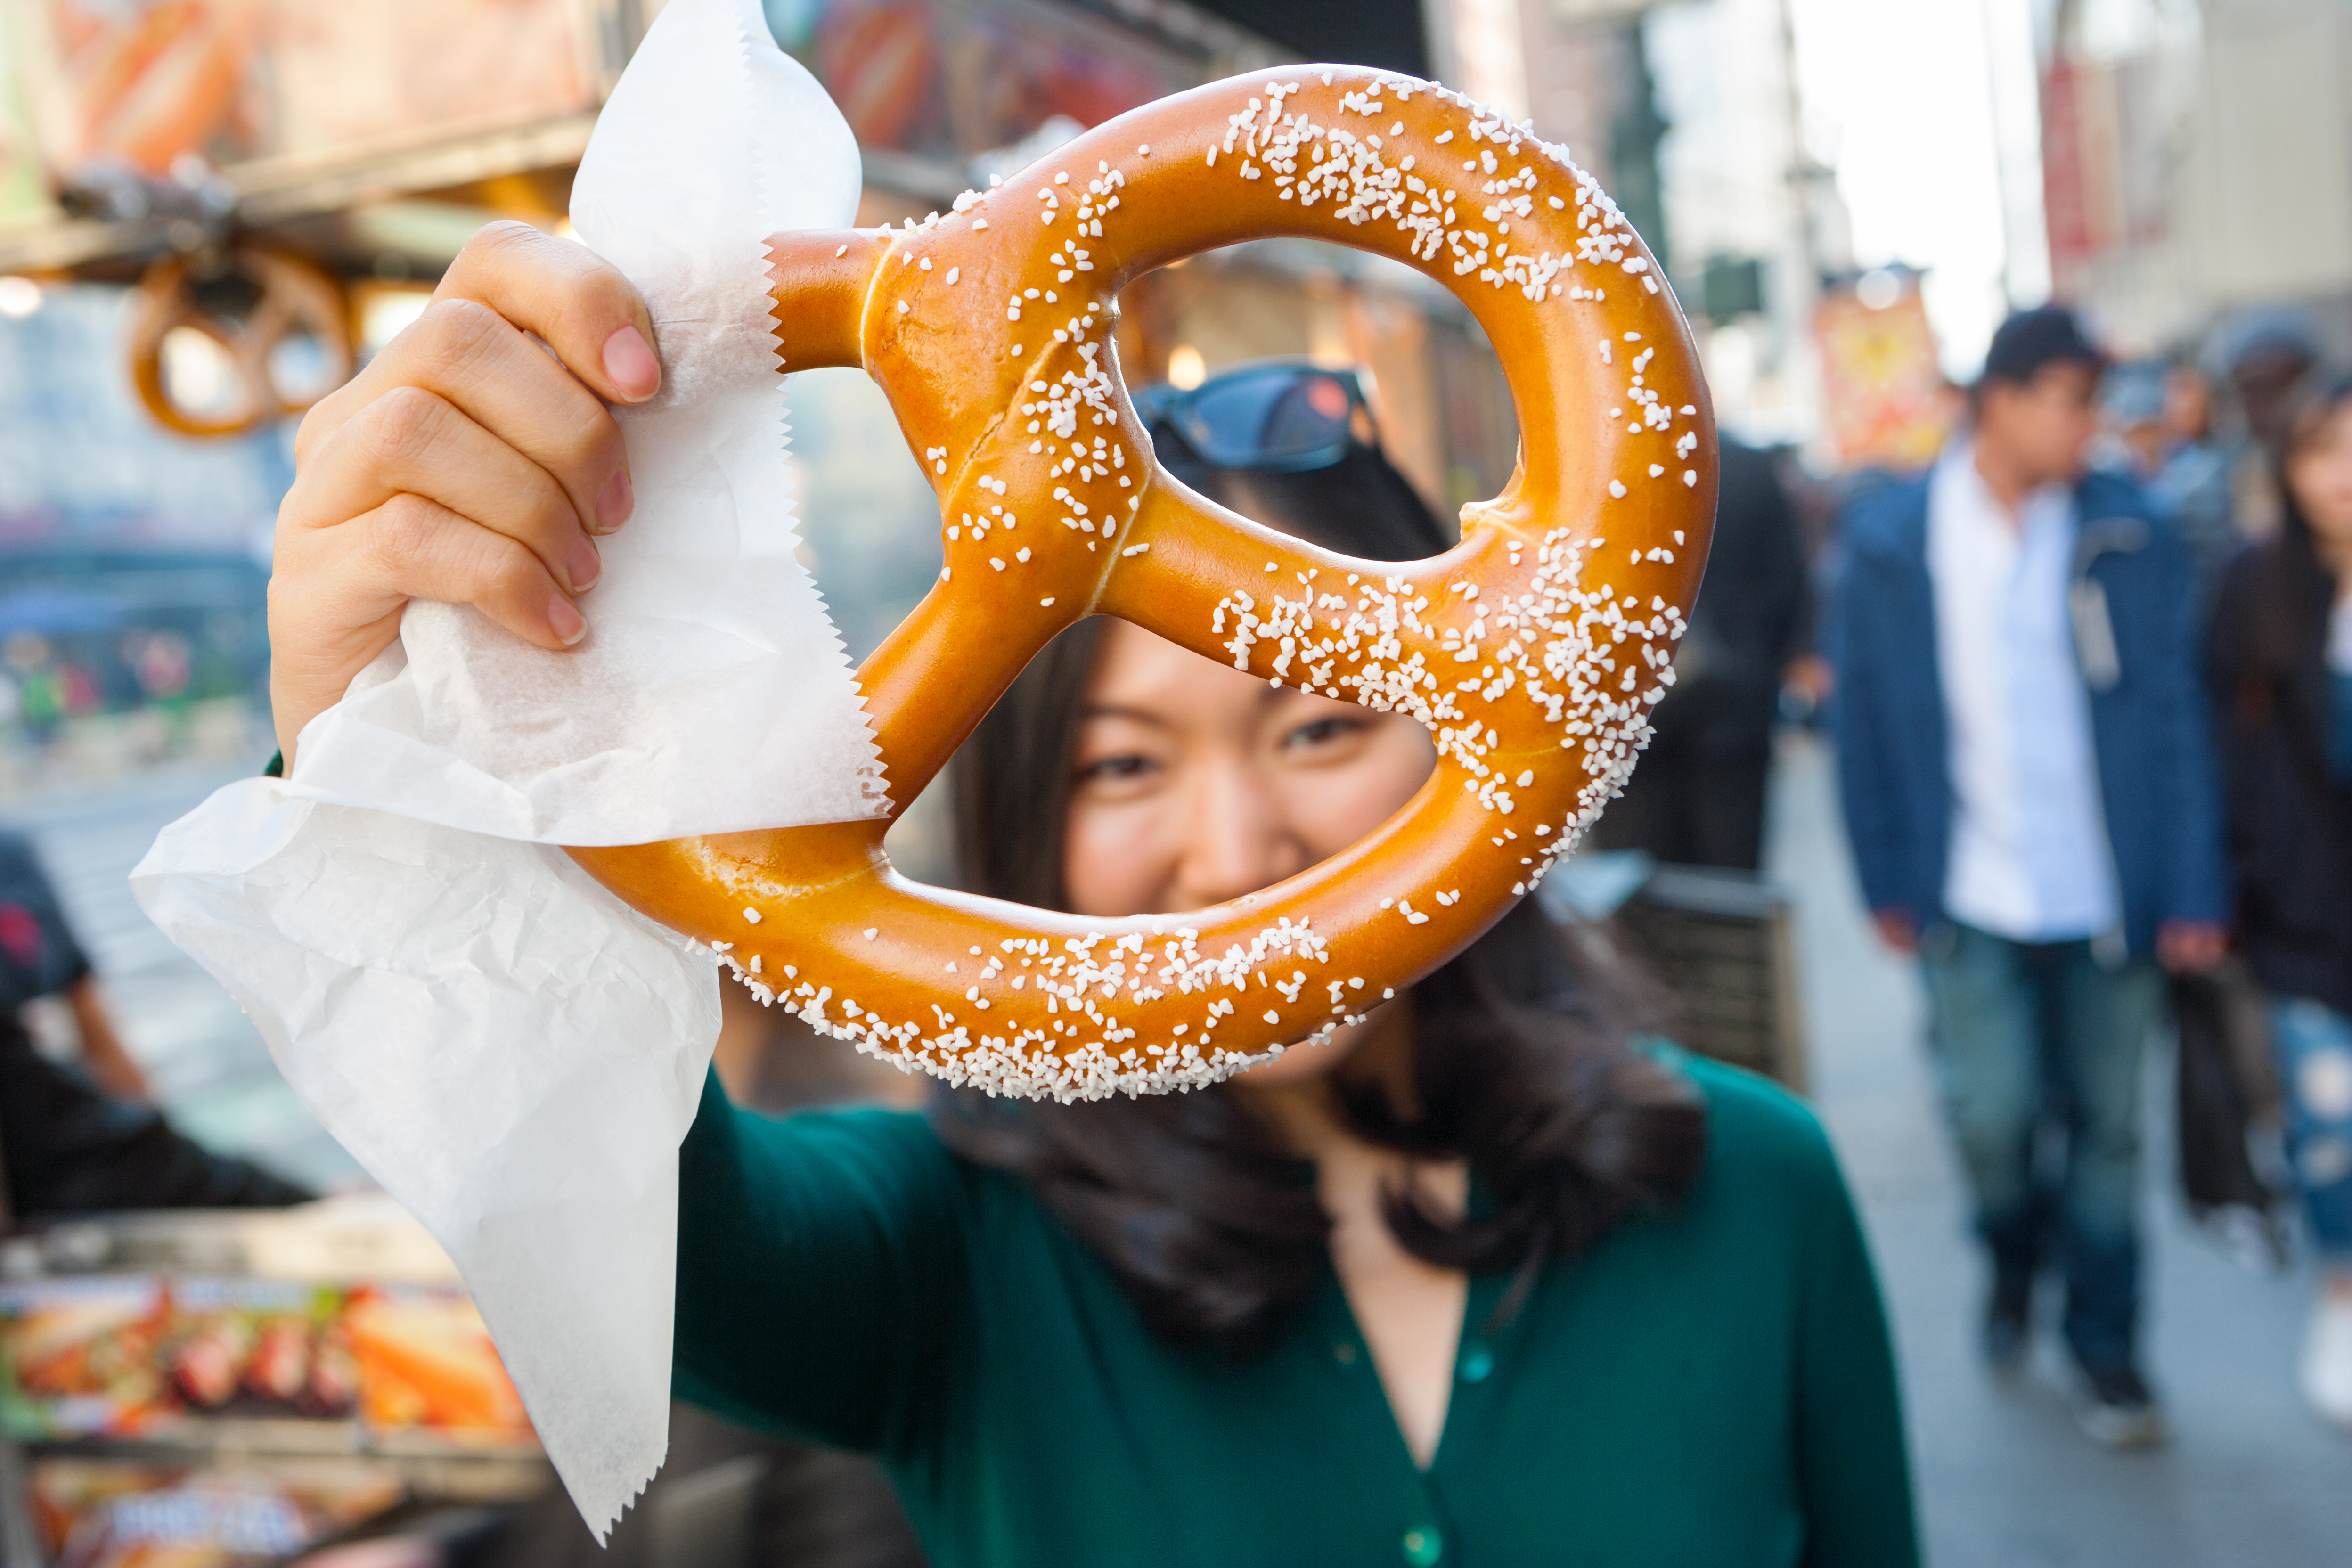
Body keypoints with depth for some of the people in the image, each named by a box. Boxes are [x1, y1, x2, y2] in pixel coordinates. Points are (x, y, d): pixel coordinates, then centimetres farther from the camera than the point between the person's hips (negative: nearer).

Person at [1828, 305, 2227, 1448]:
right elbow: (1863, 722, 2)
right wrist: (1886, 882, 1)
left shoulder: (2128, 535, -2)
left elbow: (2177, 716, 0)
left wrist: (2192, 890, -5)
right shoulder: (1890, 540, -3)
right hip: (1972, 899, -1)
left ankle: (2105, 1345, 27)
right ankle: (2013, 1260, 31)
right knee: (1991, 1116, -3)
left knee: (2106, 1123, 9)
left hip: (2110, 896, 1)